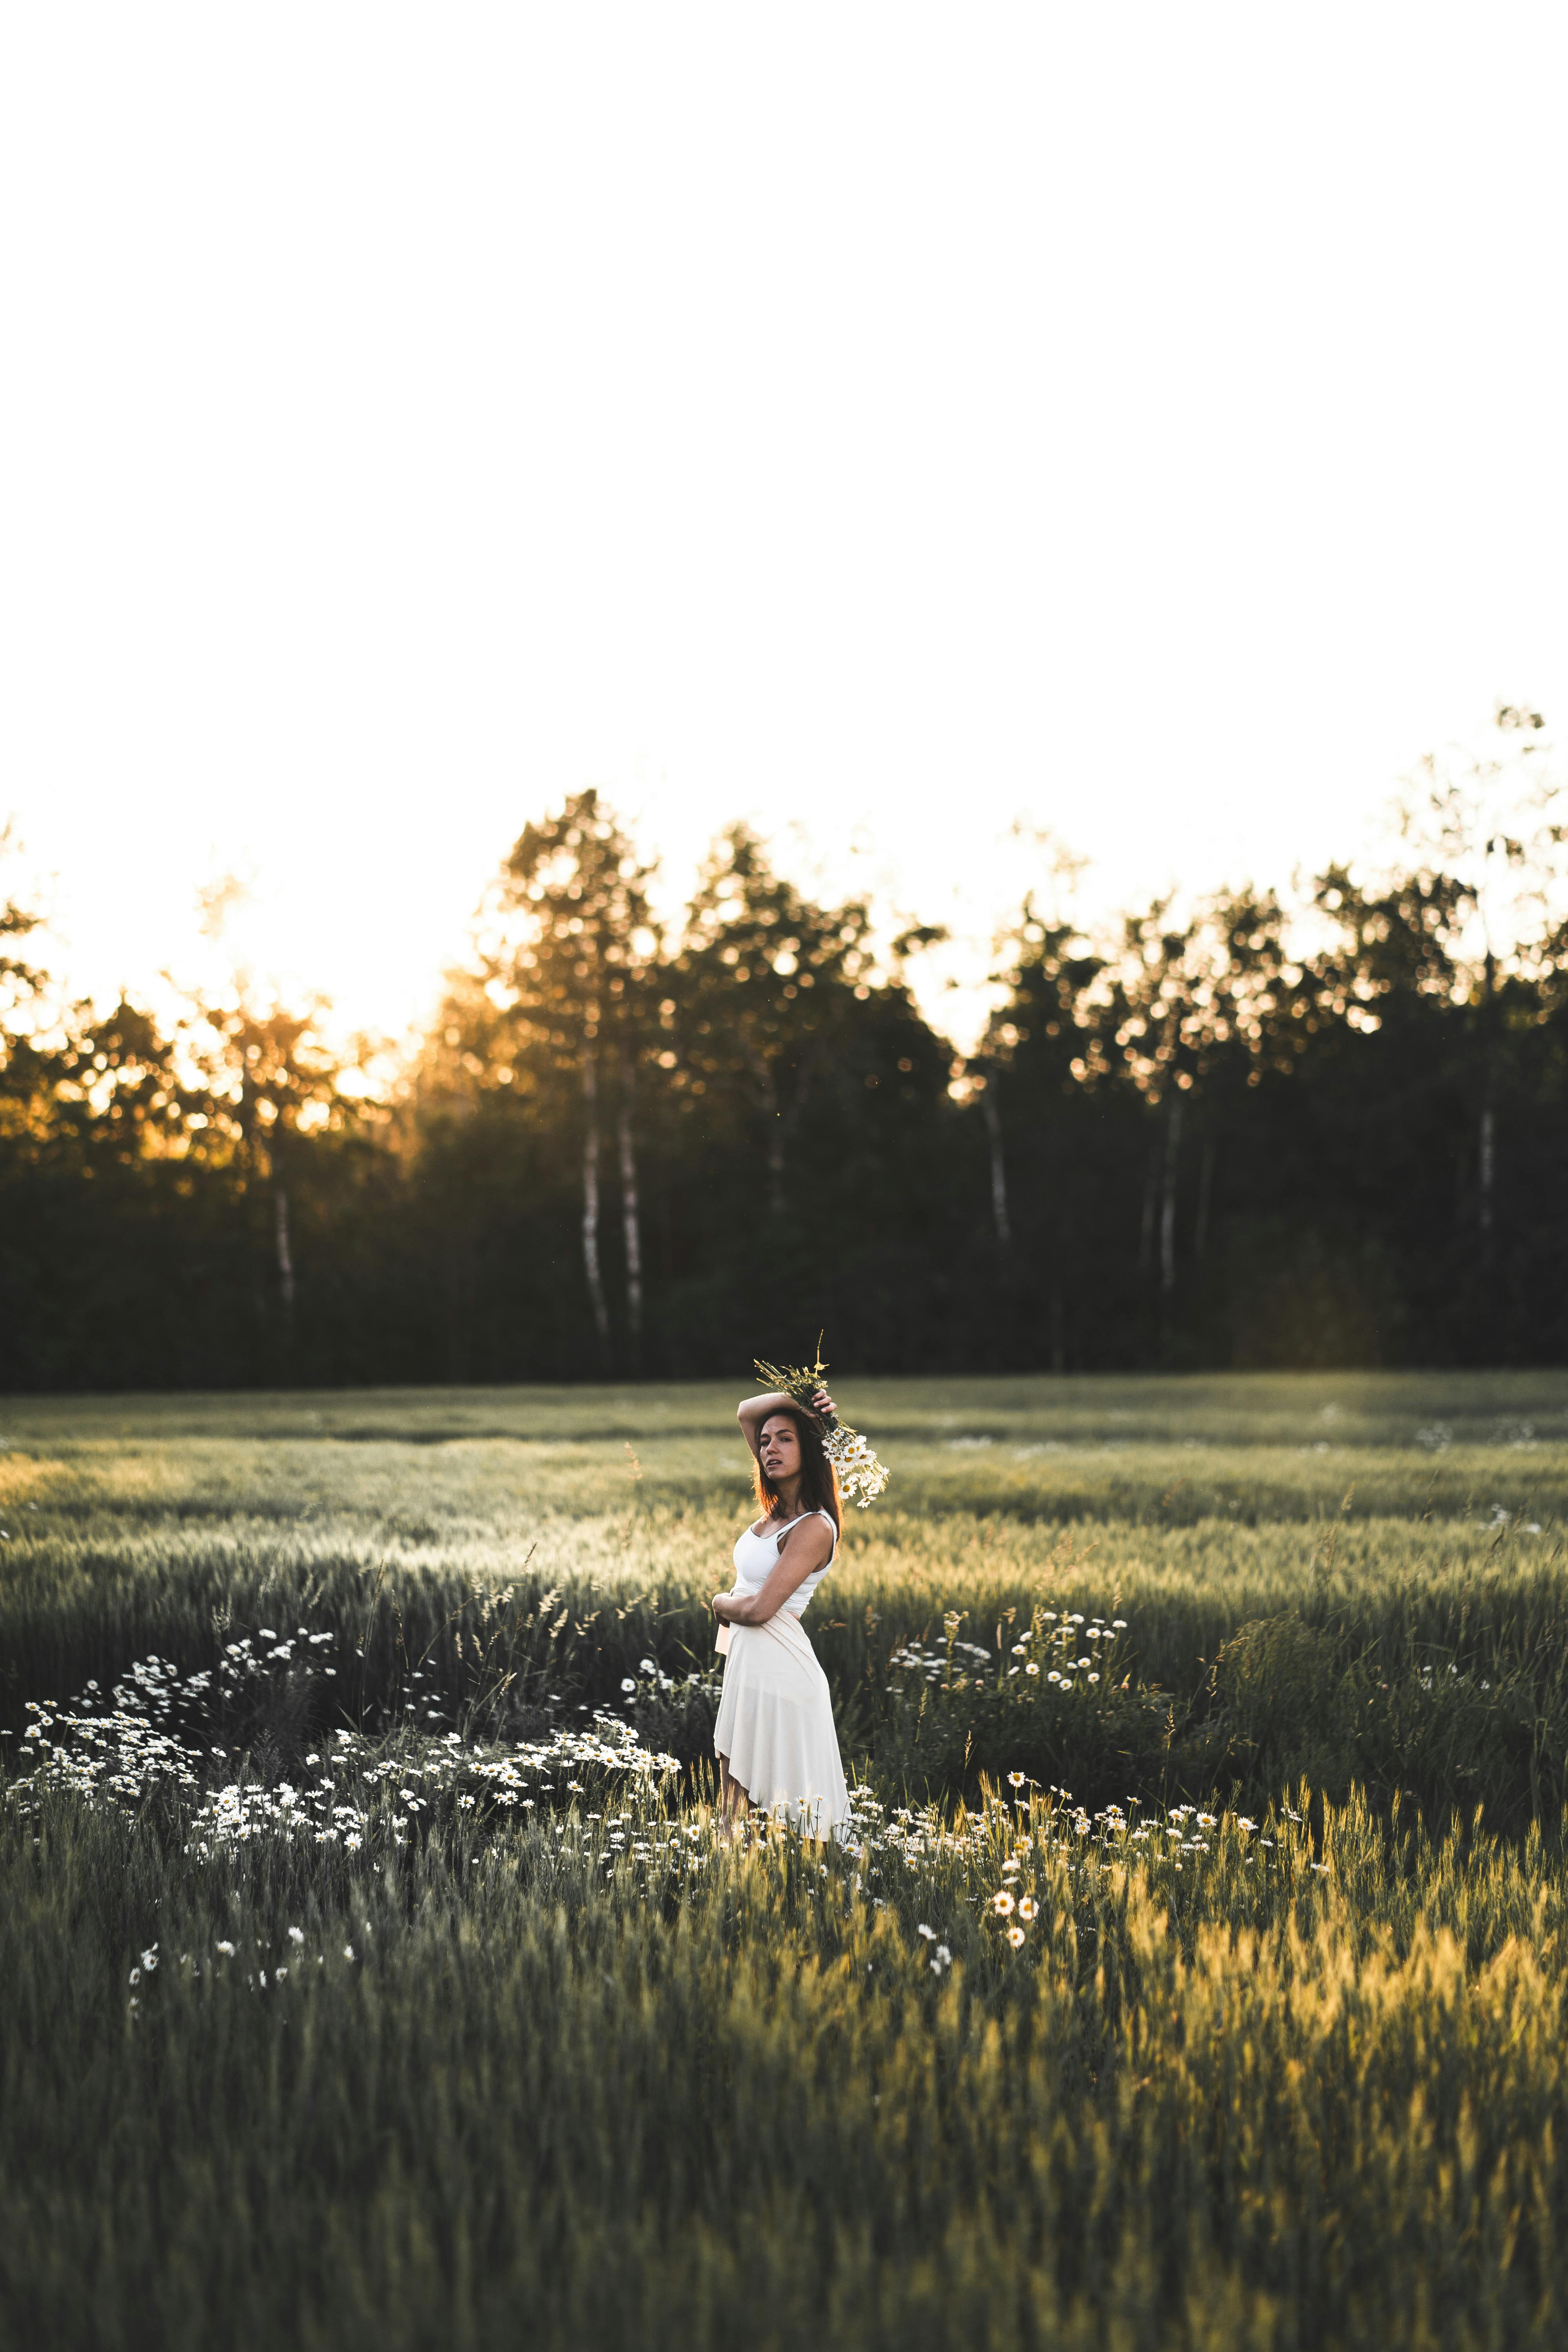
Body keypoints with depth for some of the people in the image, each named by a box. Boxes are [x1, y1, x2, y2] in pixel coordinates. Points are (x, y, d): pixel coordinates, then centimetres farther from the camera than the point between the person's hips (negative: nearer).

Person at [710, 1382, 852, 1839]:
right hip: (749, 1666, 9)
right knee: (742, 1811, 12)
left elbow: (759, 1609, -20)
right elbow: (746, 1414, 17)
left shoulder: (814, 1528, -15)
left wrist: (721, 1603, 0)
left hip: (779, 1676, -9)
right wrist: (795, 1401, 3)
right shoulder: (780, 1506, 9)